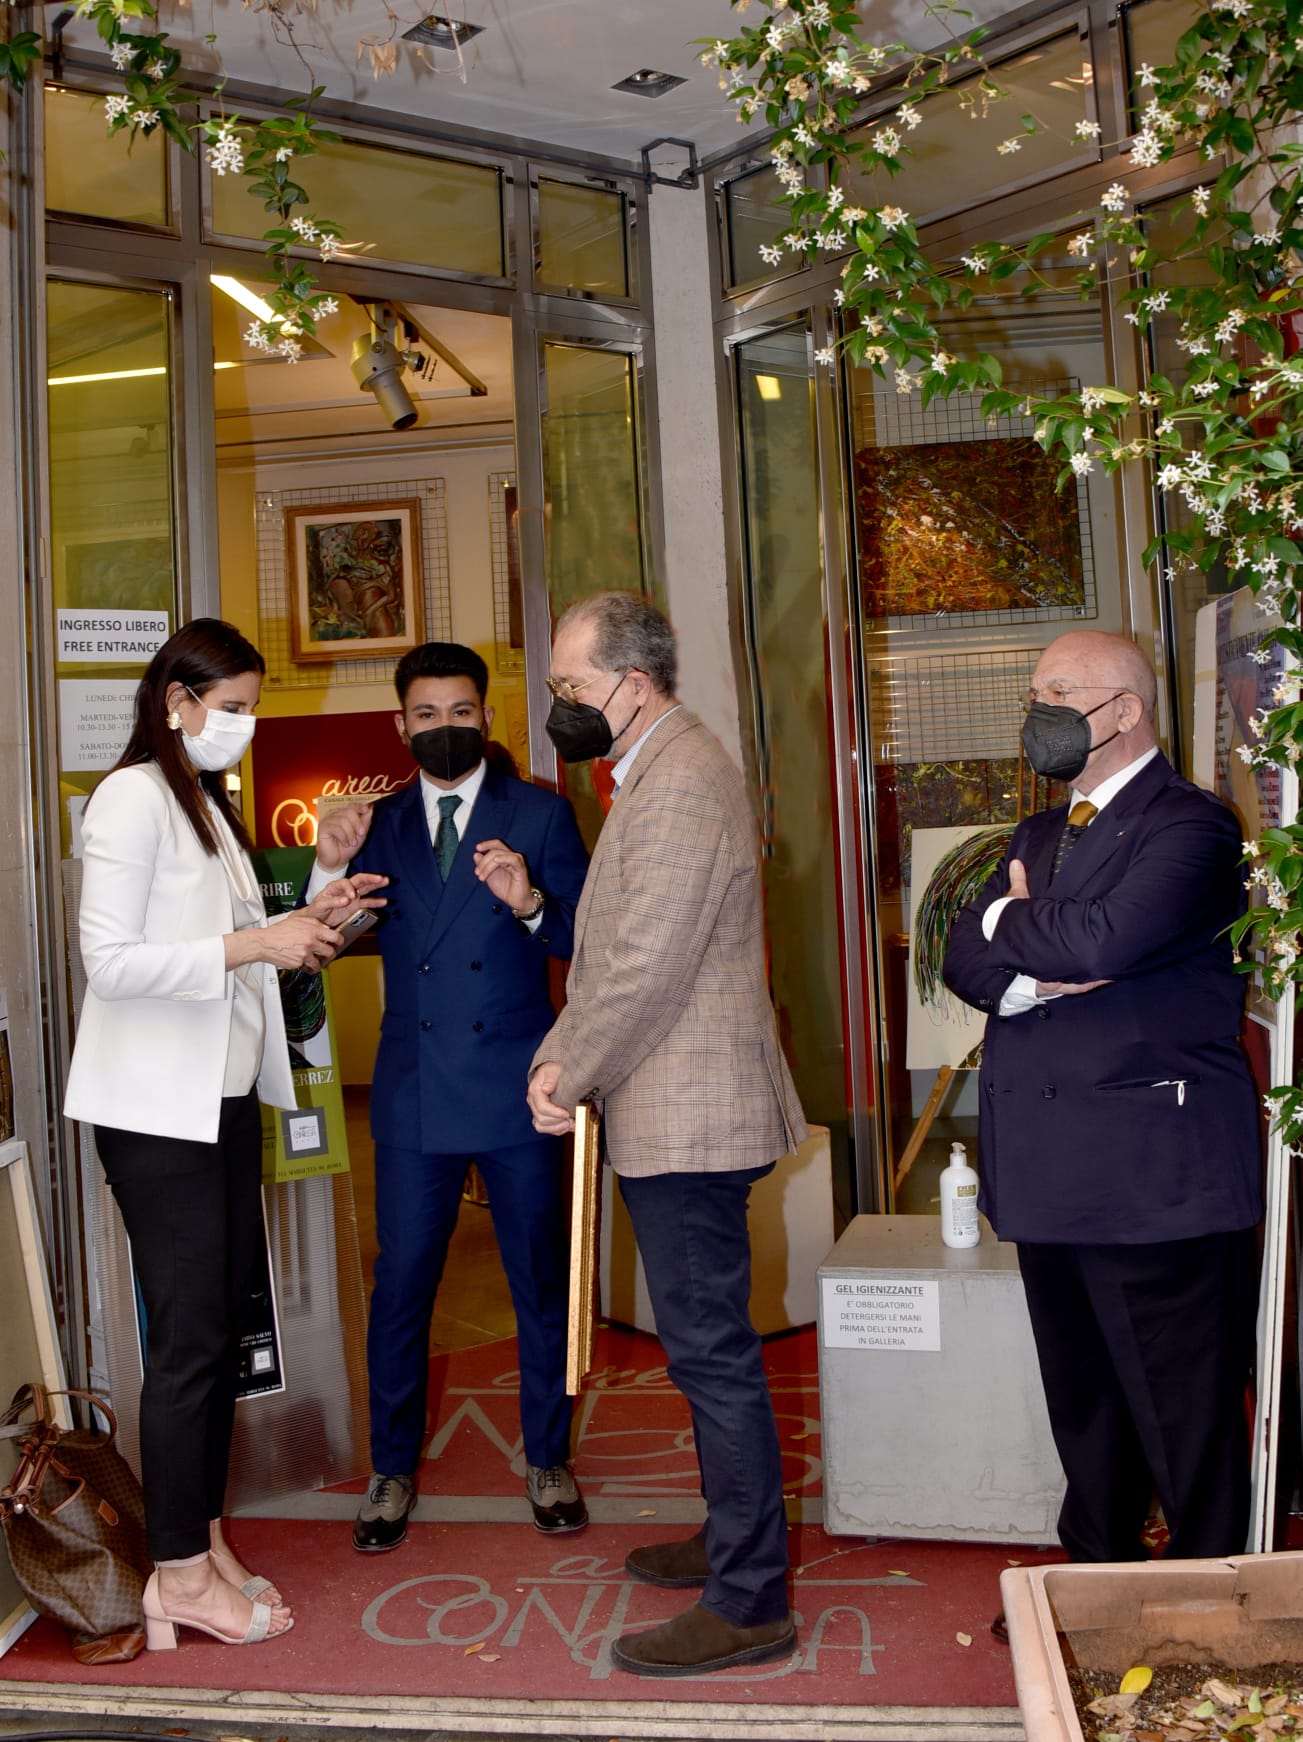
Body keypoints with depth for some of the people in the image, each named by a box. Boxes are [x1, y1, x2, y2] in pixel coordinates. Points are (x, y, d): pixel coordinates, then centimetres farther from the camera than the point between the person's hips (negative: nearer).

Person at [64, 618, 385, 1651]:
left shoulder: (209, 806, 17)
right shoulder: (133, 796, -12)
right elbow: (113, 962, -19)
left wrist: (309, 921, 4)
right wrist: (256, 943, -20)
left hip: (225, 1098, 9)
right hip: (158, 1108, -9)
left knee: (222, 1329, 12)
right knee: (189, 1339, -3)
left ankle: (207, 1544, 23)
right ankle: (181, 1577, 9)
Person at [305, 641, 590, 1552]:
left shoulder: (540, 814, 1)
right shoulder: (378, 824, 8)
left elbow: (585, 942, -6)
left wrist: (530, 903, -25)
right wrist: (331, 867, -17)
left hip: (516, 1091, -1)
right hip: (415, 1093, 2)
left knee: (542, 1281, 10)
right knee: (401, 1288, 7)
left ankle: (548, 1461, 28)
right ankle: (394, 1470, 25)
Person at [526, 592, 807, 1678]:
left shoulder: (680, 783, -18)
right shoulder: (662, 769, 17)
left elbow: (648, 967, -22)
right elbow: (614, 953, 17)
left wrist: (570, 1072, -10)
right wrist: (562, 1058, 6)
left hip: (688, 1117, -11)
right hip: (675, 1114, 11)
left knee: (712, 1352, -3)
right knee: (708, 1346, 20)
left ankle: (749, 1604, 8)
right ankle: (734, 1540, 34)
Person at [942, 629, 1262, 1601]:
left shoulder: (1189, 827, -10)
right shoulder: (1039, 837, 18)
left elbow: (1102, 939, -26)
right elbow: (966, 961, 9)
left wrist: (1008, 921, -7)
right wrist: (1027, 978, -13)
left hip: (1156, 1179, -8)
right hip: (1053, 1175, 8)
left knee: (1185, 1413, 2)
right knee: (1083, 1405, 20)